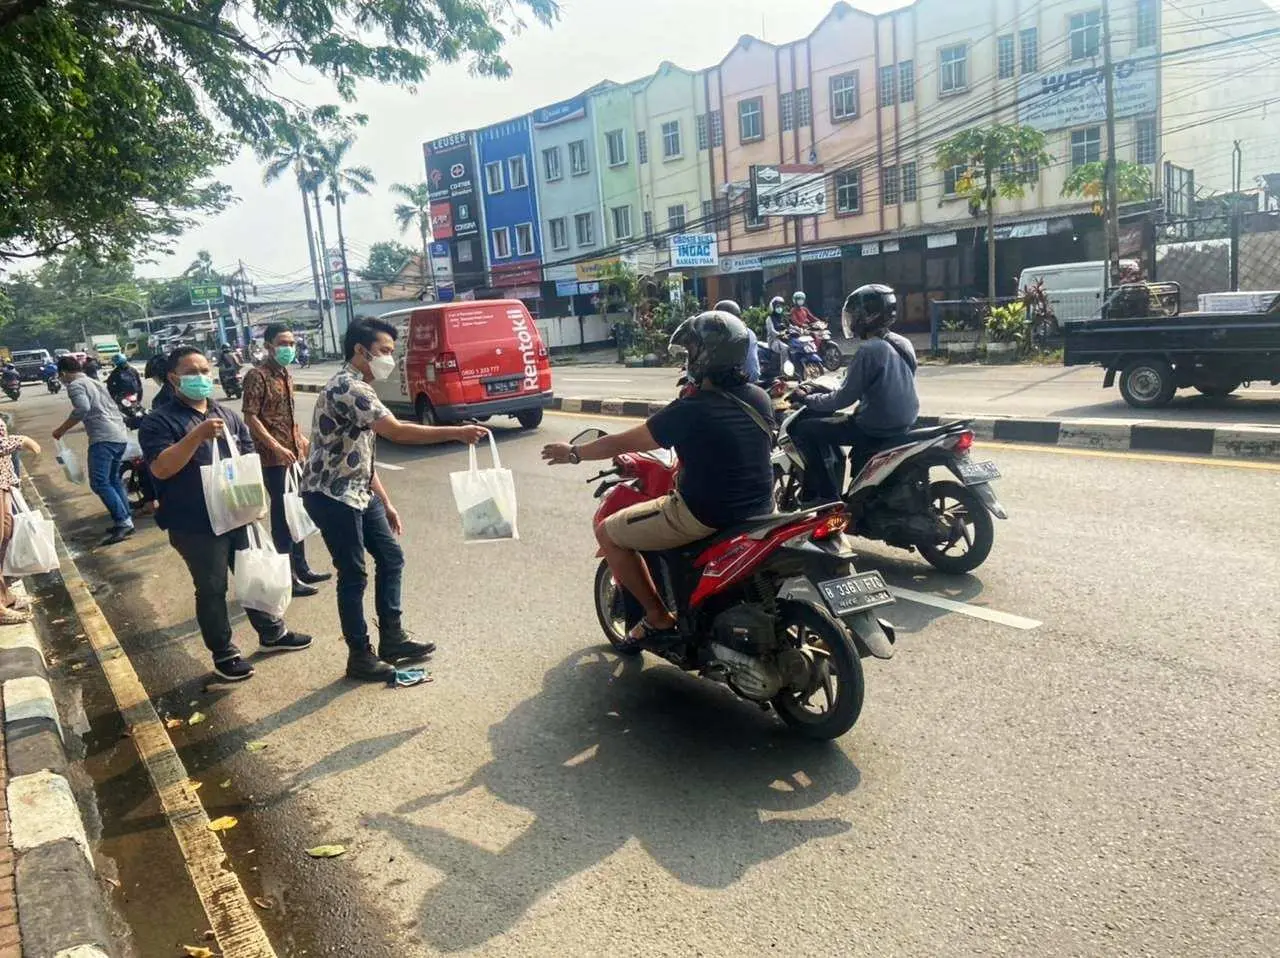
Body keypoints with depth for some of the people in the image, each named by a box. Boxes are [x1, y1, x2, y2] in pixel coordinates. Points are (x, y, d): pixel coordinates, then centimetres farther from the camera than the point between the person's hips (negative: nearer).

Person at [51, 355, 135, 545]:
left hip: (104, 438, -10)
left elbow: (82, 408, -20)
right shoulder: (95, 382, 26)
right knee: (114, 479, 20)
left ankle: (122, 523, -19)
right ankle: (126, 520, 18)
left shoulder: (75, 385, -2)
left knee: (99, 483, -11)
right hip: (120, 435, 10)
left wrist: (62, 429, -12)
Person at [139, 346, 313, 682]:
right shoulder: (159, 421, -8)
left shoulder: (227, 415, 11)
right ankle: (223, 653, 19)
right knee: (212, 589, 5)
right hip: (196, 526, -6)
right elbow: (161, 469, -21)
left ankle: (272, 632, 34)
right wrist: (197, 434, -29)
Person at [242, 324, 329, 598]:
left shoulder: (286, 375, 13)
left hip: (294, 454, 9)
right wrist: (276, 447, -24)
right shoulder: (257, 376, -12)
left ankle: (301, 568, 27)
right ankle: (288, 577, 5)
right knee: (282, 515, -3)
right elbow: (250, 417, -18)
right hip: (273, 458, -8)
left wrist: (301, 439, 17)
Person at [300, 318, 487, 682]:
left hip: (357, 492, 10)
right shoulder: (347, 387, -20)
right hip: (331, 496, -10)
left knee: (391, 557, 12)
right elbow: (397, 431, -31)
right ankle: (360, 656, 13)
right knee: (354, 575, -1)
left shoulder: (359, 389, 14)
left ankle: (392, 638, 23)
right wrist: (457, 433, -29)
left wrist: (386, 503, 17)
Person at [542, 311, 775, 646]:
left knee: (608, 533, 8)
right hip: (760, 507, 8)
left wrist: (574, 453, 9)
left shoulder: (689, 410, -18)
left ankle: (659, 618, 12)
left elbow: (621, 444, -7)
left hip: (705, 515, -8)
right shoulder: (760, 398, 0)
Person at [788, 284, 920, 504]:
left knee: (802, 429, 0)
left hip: (877, 427, -9)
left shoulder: (868, 350, -19)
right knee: (827, 420, 30)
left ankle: (827, 496, 1)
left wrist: (808, 400, -2)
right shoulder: (903, 344, 7)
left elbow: (845, 398, -17)